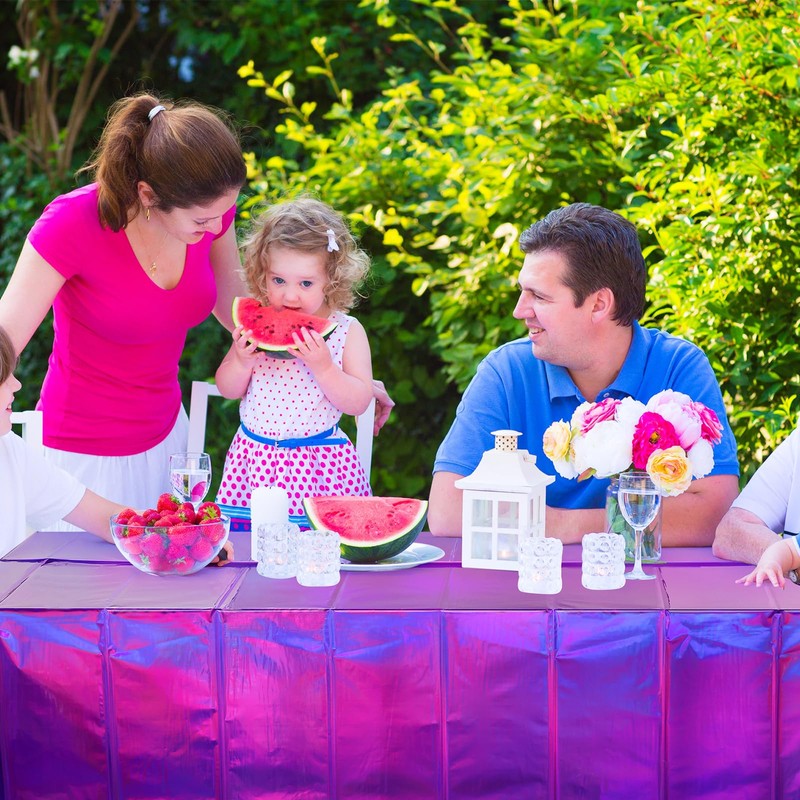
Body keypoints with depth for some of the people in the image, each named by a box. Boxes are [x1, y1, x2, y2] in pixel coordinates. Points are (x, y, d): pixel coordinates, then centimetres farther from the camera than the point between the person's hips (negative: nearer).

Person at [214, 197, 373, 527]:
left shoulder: (347, 331, -4)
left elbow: (359, 402, -7)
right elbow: (227, 389, 9)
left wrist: (323, 367, -21)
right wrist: (242, 361, -12)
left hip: (320, 467, -2)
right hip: (254, 460, 2)